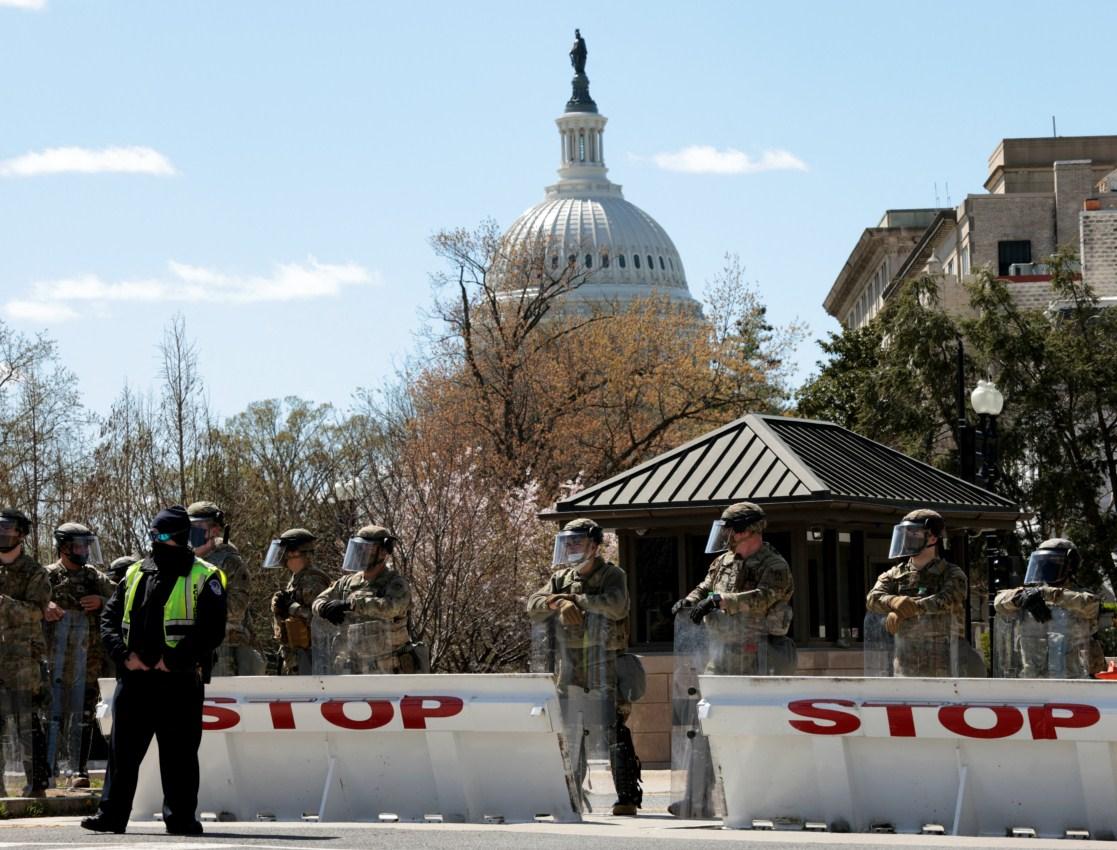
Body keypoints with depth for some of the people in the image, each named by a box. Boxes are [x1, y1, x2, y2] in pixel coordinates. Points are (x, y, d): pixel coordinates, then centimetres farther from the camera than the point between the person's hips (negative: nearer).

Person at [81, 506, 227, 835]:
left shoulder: (204, 578, -1)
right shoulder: (135, 575, 15)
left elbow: (211, 631, -9)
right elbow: (109, 618, 13)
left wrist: (172, 660, -15)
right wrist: (124, 655, -4)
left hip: (179, 681, -4)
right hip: (134, 678, 4)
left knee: (179, 753, 1)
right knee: (122, 749, 6)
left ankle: (180, 817, 7)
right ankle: (111, 814, 11)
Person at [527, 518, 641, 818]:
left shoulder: (612, 576, 1)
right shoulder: (561, 578, 15)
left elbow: (615, 606, -18)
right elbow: (533, 607, 6)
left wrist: (577, 599, -13)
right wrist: (557, 603, -14)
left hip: (604, 663, -5)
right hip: (569, 664, 5)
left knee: (613, 730, -11)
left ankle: (628, 795, -10)